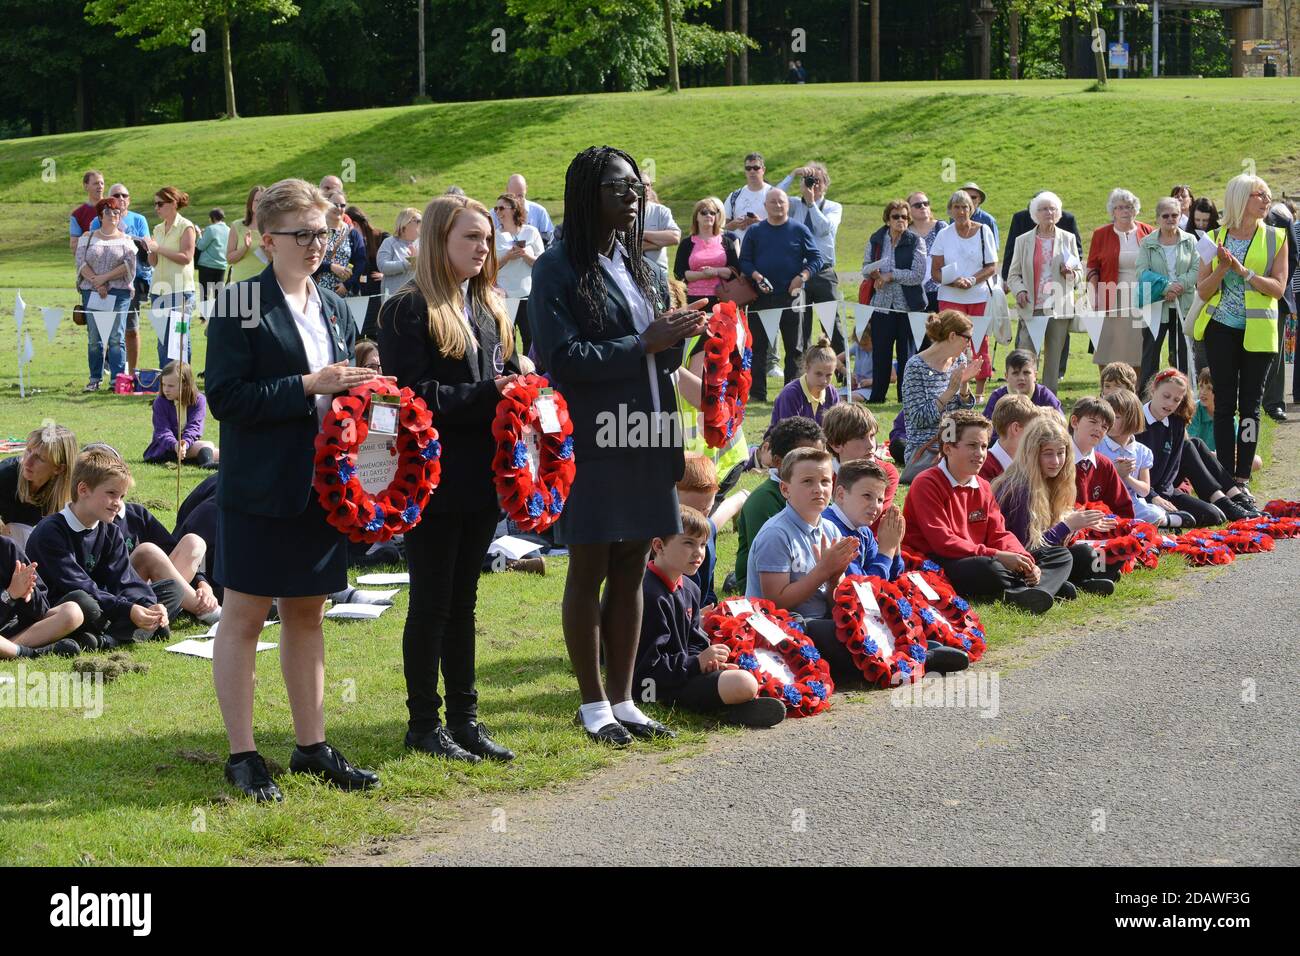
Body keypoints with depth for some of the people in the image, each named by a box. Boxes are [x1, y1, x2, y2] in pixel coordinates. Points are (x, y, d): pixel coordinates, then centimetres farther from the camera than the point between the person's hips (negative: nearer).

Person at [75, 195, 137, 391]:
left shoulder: (125, 240, 9)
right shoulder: (88, 238, 11)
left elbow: (129, 265, -4)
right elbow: (81, 263, 1)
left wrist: (104, 278, -12)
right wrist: (97, 283, -12)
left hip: (119, 293, -1)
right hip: (92, 292, 1)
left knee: (116, 337, -7)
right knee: (93, 338, 2)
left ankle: (117, 378, -6)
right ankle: (95, 379, 8)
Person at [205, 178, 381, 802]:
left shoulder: (333, 308, 13)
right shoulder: (241, 305, -9)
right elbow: (225, 397, -16)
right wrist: (308, 388, -20)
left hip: (322, 486, 7)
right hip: (260, 488, -7)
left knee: (307, 614, 13)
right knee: (244, 616, 0)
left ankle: (312, 746, 21)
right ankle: (242, 755, 6)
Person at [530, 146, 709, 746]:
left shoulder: (639, 267, 14)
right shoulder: (559, 269, -8)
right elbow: (560, 358, -17)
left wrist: (677, 336, -5)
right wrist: (644, 344, -17)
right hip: (591, 443, -7)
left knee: (631, 571, 10)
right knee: (589, 572, 3)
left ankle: (622, 700, 19)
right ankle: (593, 705, 12)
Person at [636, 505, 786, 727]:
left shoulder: (689, 589, 14)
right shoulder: (651, 596, -18)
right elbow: (649, 663, -21)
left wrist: (705, 660, -2)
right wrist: (697, 662, -18)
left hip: (680, 672, 11)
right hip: (658, 685, -11)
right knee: (744, 684, -24)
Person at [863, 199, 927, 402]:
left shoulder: (916, 242, -3)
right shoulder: (875, 240, 7)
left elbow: (918, 275, -11)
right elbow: (865, 268, 14)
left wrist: (890, 275, -14)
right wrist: (873, 273, -9)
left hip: (908, 305, -2)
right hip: (881, 304, 2)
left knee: (907, 352, 4)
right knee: (880, 351, 5)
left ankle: (906, 397, 12)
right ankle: (877, 396, 15)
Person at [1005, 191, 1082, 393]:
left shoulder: (1068, 239, 10)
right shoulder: (1023, 240, 9)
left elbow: (1079, 273, 14)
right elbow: (1013, 274, 10)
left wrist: (1071, 274, -9)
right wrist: (1020, 291, -9)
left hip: (1059, 308, 1)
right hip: (1032, 308, -1)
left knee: (1054, 357, 2)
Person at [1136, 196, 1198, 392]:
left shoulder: (1190, 241, 7)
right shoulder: (1147, 243, 4)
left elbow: (1197, 269, -2)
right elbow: (1142, 272, -7)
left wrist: (1180, 285, -16)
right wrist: (1165, 287, -18)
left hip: (1183, 307, 1)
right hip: (1155, 306, -1)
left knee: (1181, 355, 5)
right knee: (1150, 355, -2)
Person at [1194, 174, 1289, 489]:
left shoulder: (1276, 238, 2)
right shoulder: (1215, 237, 4)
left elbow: (1278, 288, -7)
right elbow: (1203, 291, 1)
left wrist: (1243, 271, -18)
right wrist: (1222, 267, -15)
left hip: (1258, 331, -1)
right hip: (1222, 329, 1)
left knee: (1250, 404, 2)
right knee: (1224, 404, 2)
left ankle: (1242, 478, 5)